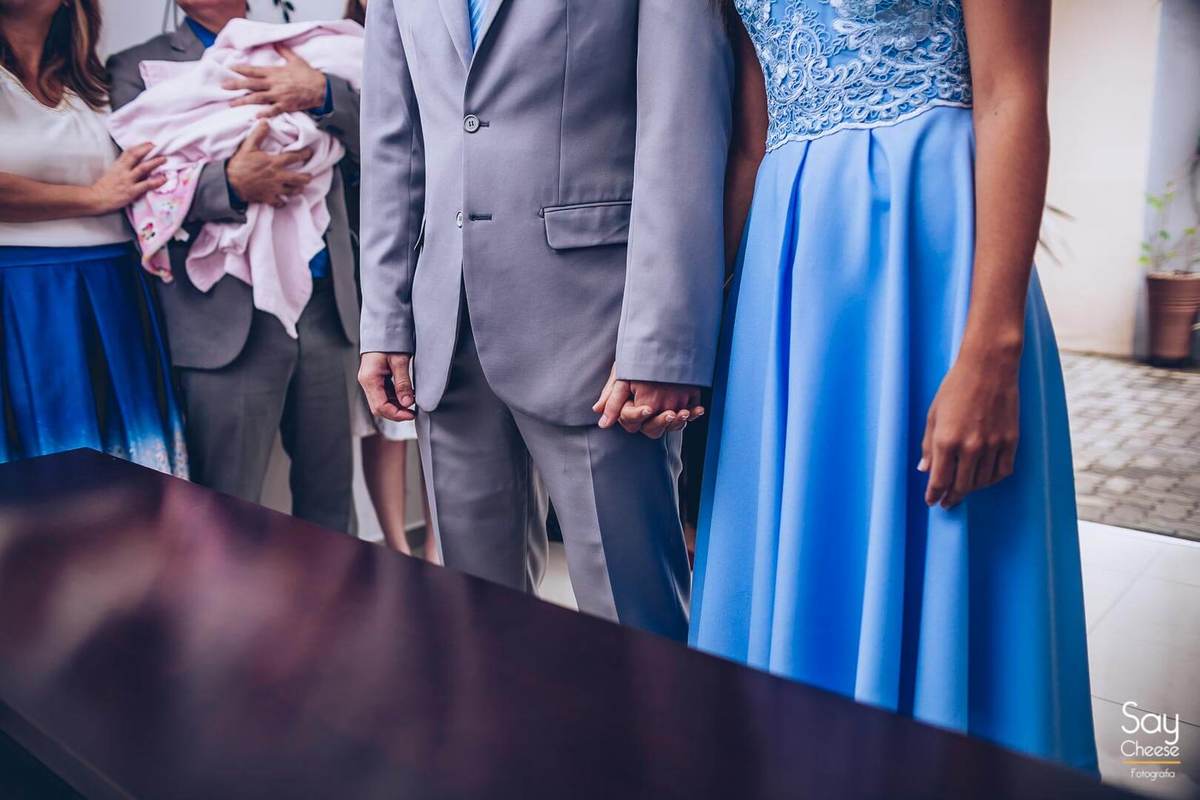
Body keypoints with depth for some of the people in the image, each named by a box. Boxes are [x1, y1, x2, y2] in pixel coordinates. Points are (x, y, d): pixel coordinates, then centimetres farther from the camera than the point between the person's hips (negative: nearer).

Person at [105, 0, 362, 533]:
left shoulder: (305, 54, 18)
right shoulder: (138, 68, 8)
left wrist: (323, 94, -12)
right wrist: (229, 183, -20)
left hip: (326, 309, 3)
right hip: (227, 318, -3)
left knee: (331, 494, 11)